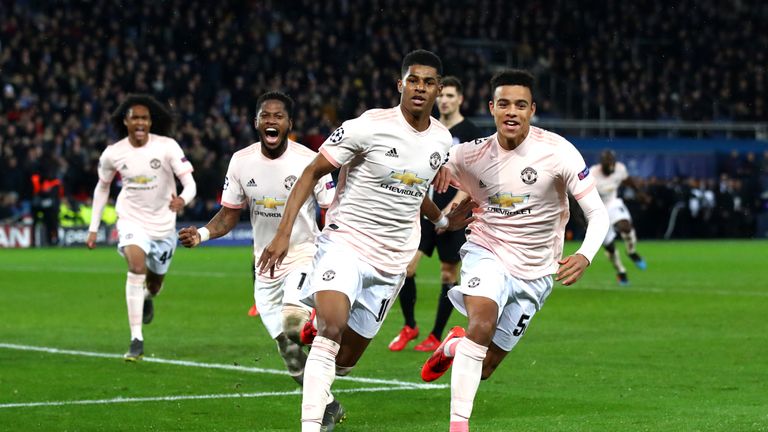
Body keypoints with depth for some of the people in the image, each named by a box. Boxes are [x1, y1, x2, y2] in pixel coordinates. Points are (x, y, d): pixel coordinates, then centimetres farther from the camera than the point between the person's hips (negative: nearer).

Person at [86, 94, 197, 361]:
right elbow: (102, 187, 9)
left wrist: (182, 200, -42)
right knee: (137, 266, -28)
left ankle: (148, 296, 58)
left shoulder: (167, 147, -15)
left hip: (163, 224, 1)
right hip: (131, 220, -1)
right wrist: (93, 228, 6)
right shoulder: (113, 154, -9)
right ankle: (136, 340, -27)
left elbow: (190, 183, -19)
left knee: (154, 283, 16)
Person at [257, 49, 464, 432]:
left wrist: (441, 219, 38)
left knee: (348, 356, 6)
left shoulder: (441, 140, 5)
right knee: (332, 325, -29)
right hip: (345, 242, -5)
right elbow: (312, 173, -8)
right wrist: (283, 233, -15)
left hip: (391, 262, 5)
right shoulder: (370, 127, -12)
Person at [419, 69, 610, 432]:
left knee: (484, 368, 4)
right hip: (487, 253, 0)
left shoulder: (557, 152, -16)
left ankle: (456, 346, 41)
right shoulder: (470, 155, -9)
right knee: (482, 324, -32)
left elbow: (597, 213, -16)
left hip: (533, 272, 1)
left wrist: (584, 256, -34)